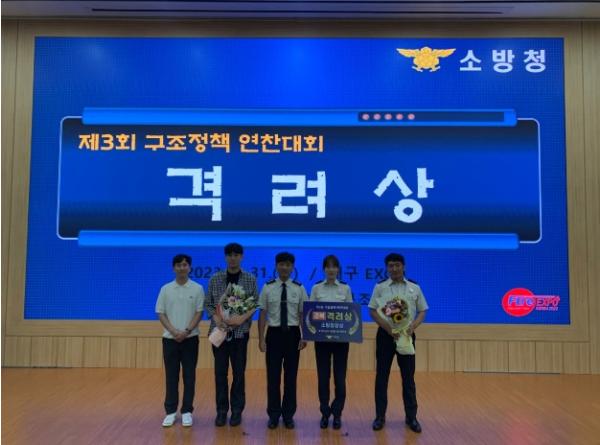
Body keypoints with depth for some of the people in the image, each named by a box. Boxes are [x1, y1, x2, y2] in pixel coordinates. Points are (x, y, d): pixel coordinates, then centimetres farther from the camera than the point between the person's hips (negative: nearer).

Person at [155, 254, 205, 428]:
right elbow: (161, 313, 1)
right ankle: (171, 411, 17)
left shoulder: (197, 289, -1)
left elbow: (199, 312, -4)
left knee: (189, 376, 4)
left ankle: (187, 411, 14)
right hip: (169, 338, 1)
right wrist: (173, 331, -12)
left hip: (190, 338, -1)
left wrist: (187, 331, -15)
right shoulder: (166, 289, 2)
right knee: (171, 376, 7)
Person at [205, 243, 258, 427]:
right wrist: (216, 318, -14)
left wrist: (242, 318, -17)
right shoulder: (215, 279, 2)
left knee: (239, 372, 6)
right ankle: (222, 410, 19)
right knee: (220, 372, 6)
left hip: (240, 332, -1)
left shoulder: (250, 279, 0)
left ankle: (237, 410, 19)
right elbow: (208, 304, 4)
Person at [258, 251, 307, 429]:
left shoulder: (299, 289, 1)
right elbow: (263, 314, -1)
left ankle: (288, 415, 23)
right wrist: (261, 338, -5)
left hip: (293, 334, 1)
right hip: (274, 334, -1)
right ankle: (274, 415, 21)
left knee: (291, 376, 9)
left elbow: (303, 314, 1)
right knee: (273, 376, 6)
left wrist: (304, 337, -7)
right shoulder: (268, 288, -1)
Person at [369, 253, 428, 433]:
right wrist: (388, 328, -15)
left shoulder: (414, 288, 4)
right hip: (386, 334, -1)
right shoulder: (380, 287, 0)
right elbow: (373, 311, -2)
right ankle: (380, 416, 15)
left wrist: (413, 326, -11)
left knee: (408, 377, 7)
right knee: (382, 376, 4)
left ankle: (411, 417, 19)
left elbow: (422, 311, 7)